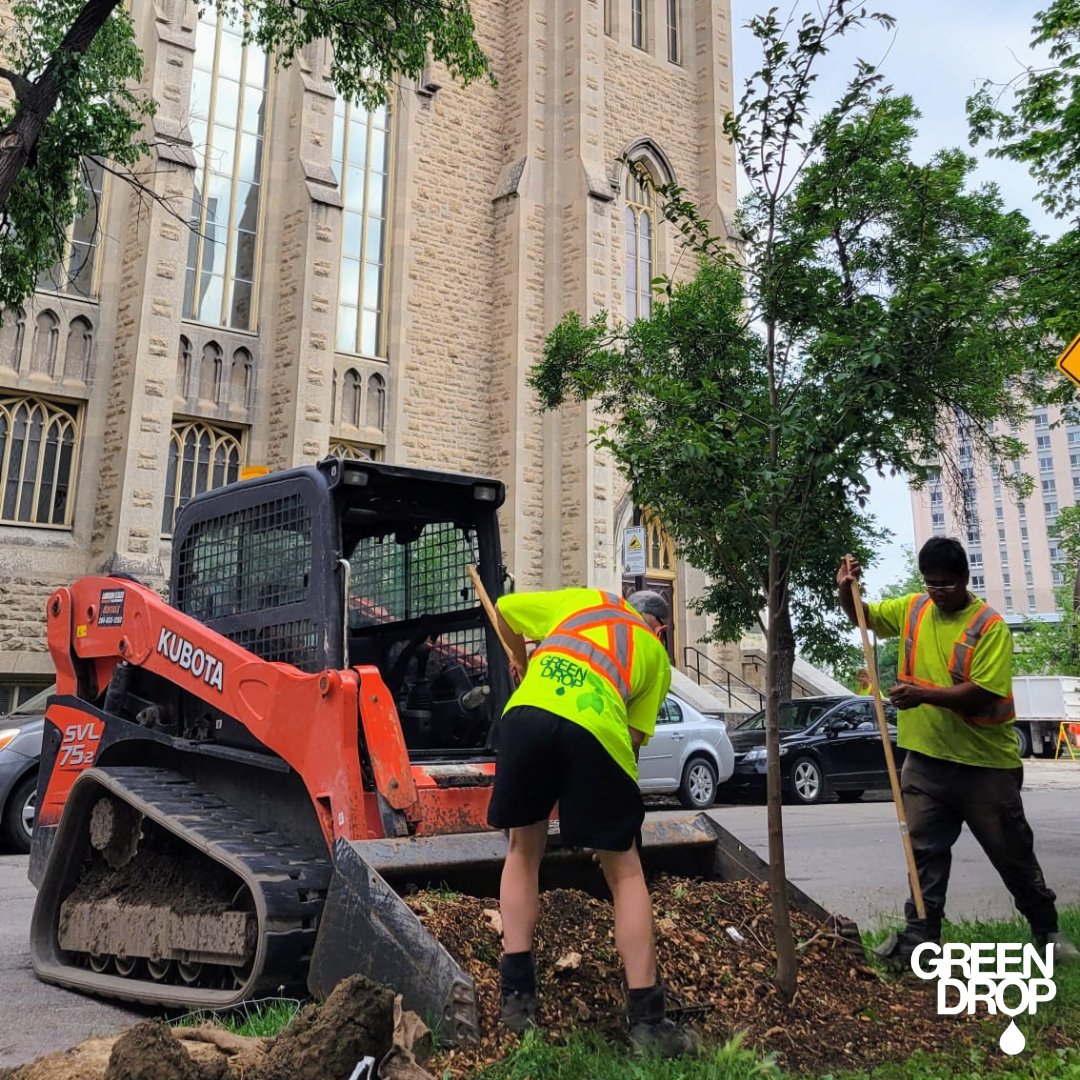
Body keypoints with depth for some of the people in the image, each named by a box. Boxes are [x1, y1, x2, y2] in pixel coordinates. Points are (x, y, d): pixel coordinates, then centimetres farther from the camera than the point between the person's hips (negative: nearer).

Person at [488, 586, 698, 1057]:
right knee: (625, 872, 15)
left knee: (523, 851, 23)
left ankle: (517, 992, 22)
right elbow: (635, 736, 19)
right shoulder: (655, 653, 27)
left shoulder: (581, 598, 32)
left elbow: (504, 608, 37)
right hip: (595, 728, -2)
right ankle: (646, 1018, 16)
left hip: (527, 713, 2)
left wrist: (521, 661, 50)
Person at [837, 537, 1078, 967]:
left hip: (985, 763, -4)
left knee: (1012, 854, 13)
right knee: (925, 851, 8)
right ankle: (921, 935, 18)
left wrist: (924, 695, -30)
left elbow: (983, 693, -22)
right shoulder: (912, 609, 2)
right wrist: (847, 590, -5)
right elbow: (864, 617, 15)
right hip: (925, 759, 4)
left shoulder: (989, 625, -15)